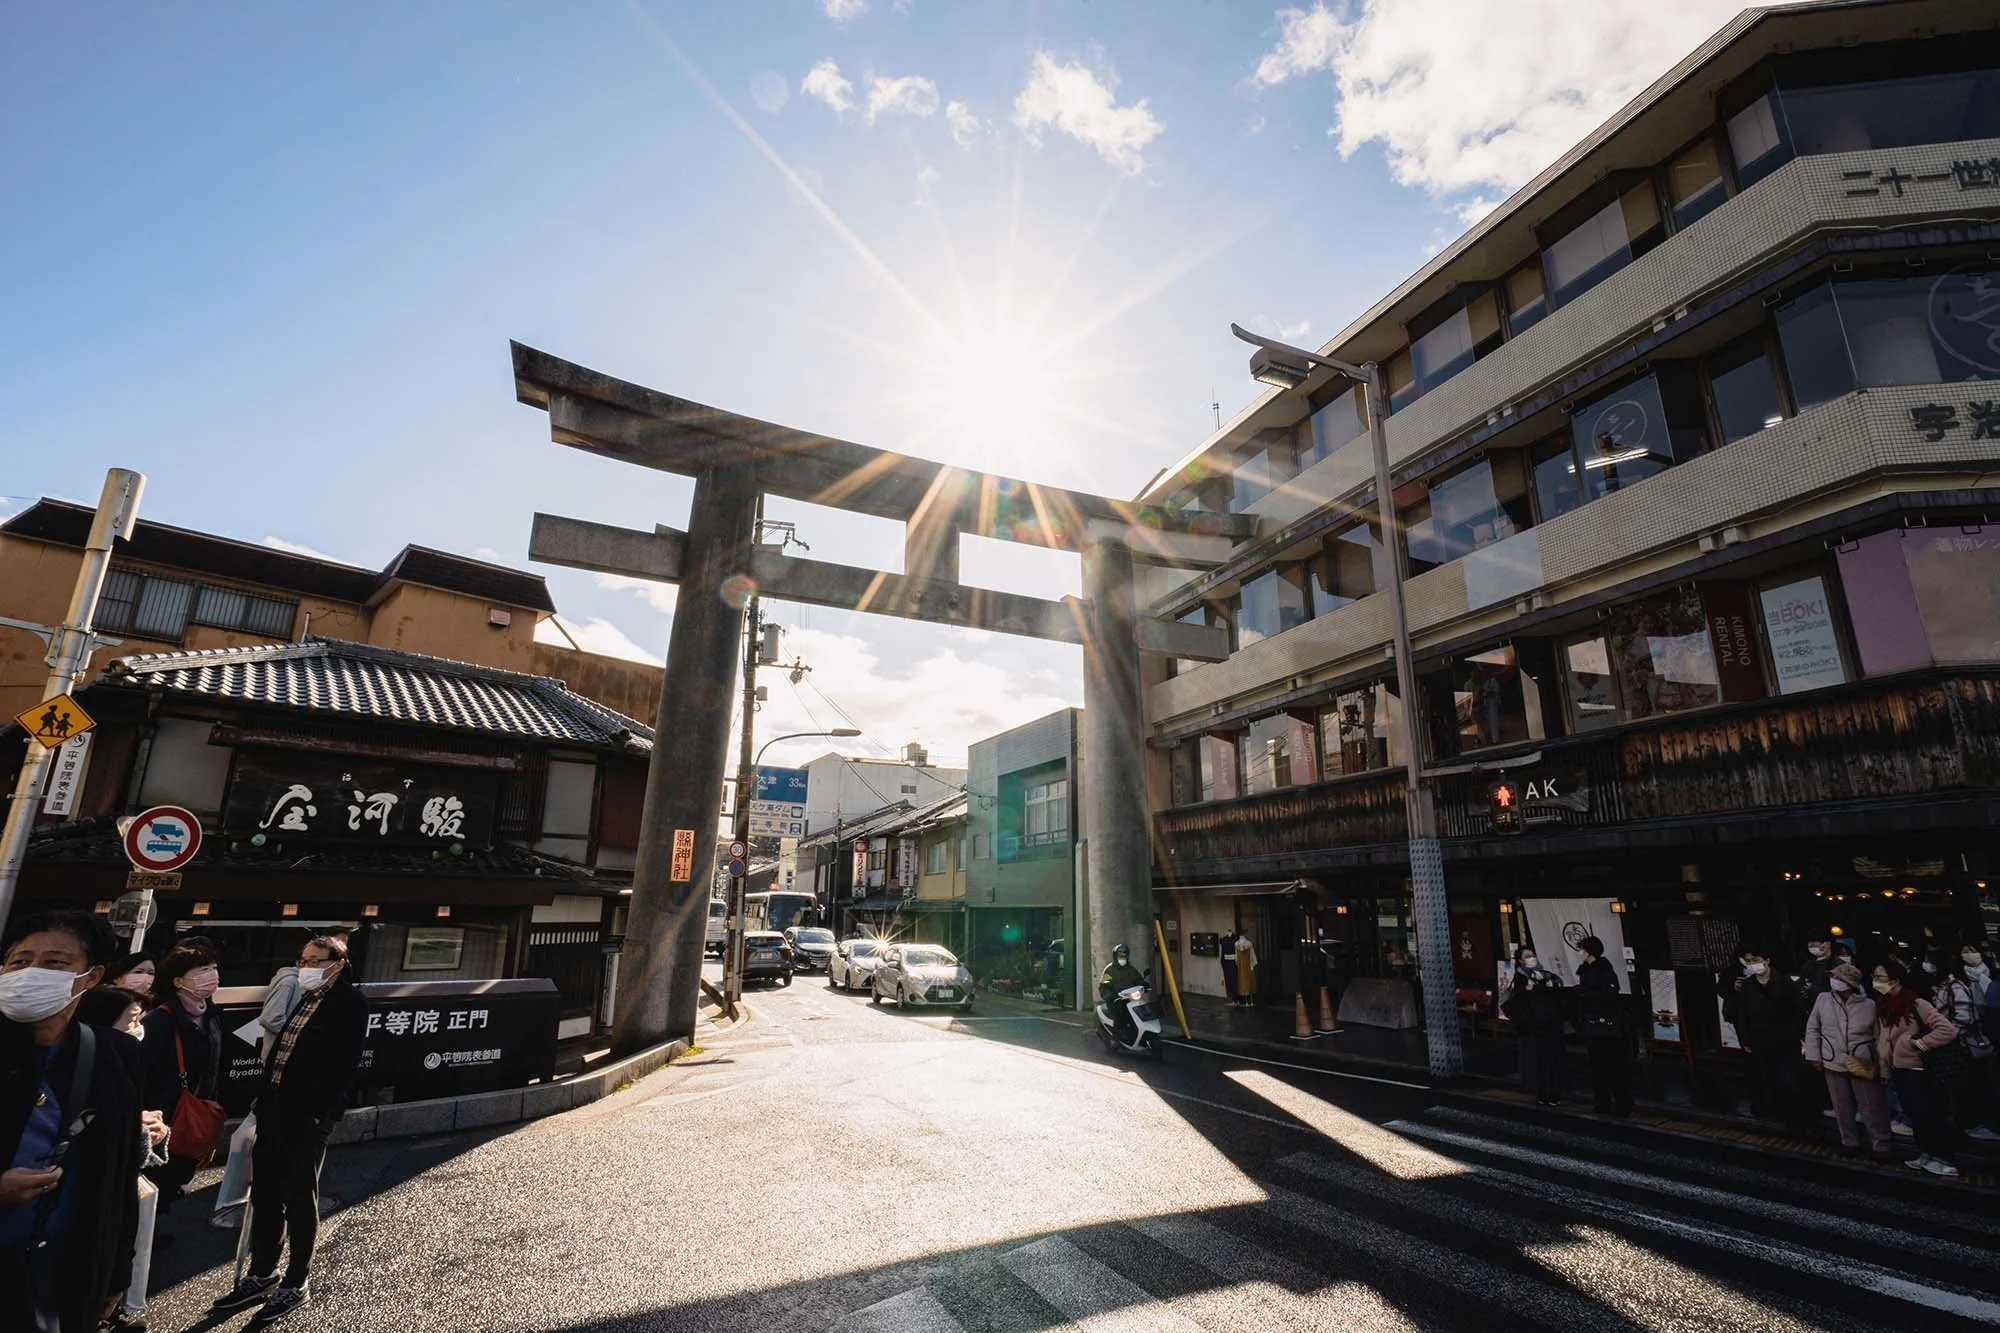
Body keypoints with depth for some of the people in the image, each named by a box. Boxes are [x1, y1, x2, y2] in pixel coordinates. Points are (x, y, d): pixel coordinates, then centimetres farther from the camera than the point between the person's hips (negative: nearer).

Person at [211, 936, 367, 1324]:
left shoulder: (350, 1003, -13)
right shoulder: (302, 999, 11)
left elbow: (344, 1065, -17)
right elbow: (279, 1051, 18)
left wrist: (321, 1115, -20)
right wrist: (261, 1095, 10)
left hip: (307, 1116, -7)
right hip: (274, 1109, 8)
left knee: (299, 1198, 6)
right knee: (265, 1194, 17)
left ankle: (297, 1283, 22)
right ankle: (262, 1277, 34)